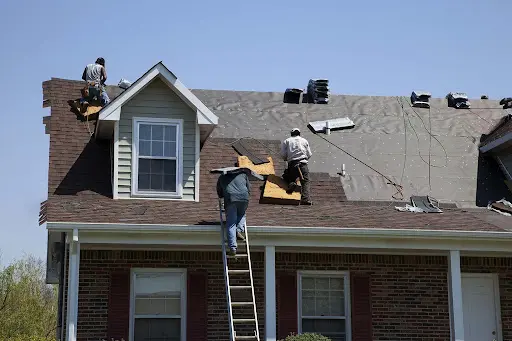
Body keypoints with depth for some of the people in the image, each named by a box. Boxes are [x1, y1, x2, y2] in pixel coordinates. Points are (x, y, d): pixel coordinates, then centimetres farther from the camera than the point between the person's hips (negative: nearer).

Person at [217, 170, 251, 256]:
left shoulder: (222, 178, 29)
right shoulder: (243, 175, 30)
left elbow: (220, 194, 31)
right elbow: (249, 190, 26)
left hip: (230, 199, -1)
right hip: (244, 198, 1)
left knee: (231, 224, -1)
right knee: (242, 215, 29)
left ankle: (233, 249, -10)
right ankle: (239, 231, 3)